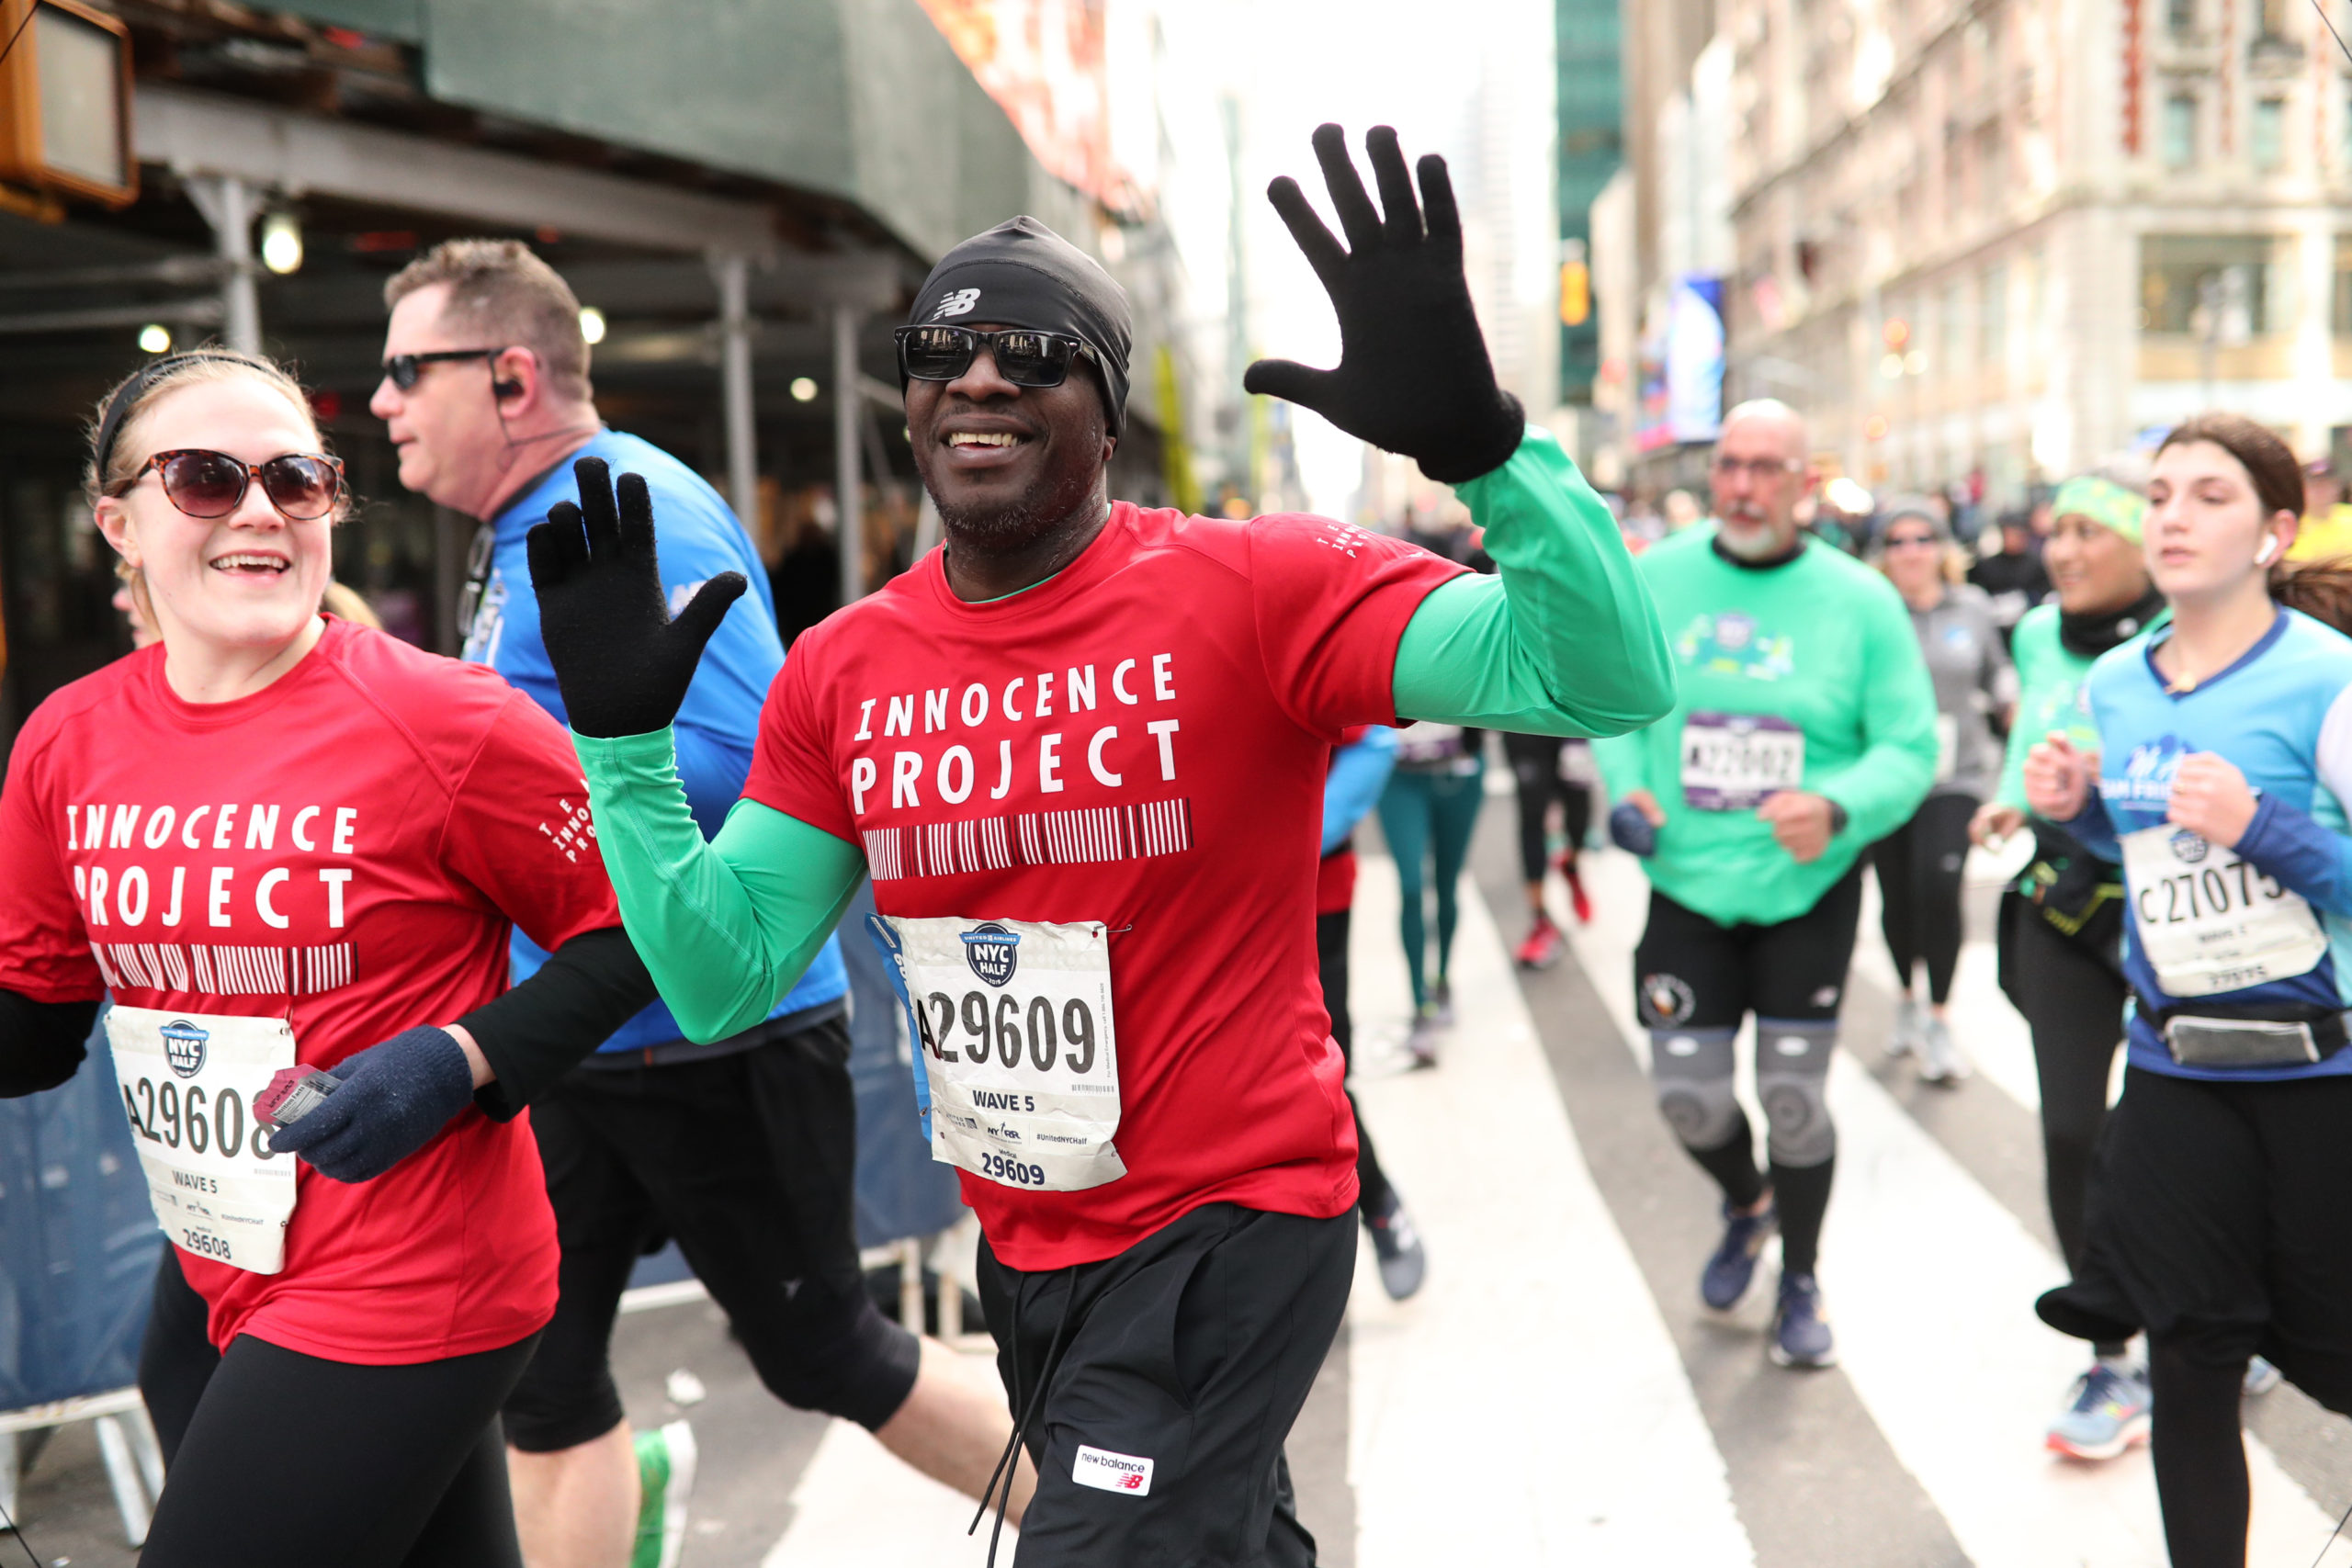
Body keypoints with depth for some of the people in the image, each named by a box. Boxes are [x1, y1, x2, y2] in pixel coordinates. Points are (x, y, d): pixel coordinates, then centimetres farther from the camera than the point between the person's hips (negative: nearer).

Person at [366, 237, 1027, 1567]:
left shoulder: (637, 517, -17)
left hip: (720, 1037, -9)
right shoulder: (528, 535, 12)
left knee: (827, 1354, 7)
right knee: (542, 1372, 11)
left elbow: (751, 754, -28)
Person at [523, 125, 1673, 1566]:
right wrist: (624, 738, -7)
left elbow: (1611, 682, -25)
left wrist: (1477, 436, -38)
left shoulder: (1253, 594, -17)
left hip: (1232, 1236, -6)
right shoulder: (840, 671, -1)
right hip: (1022, 1245, 6)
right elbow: (721, 984, 1)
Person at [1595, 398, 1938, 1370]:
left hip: (1808, 887, -2)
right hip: (1688, 882, 2)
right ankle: (1747, 1206, 41)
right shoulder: (1653, 580, -4)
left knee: (1793, 1095, 4)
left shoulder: (1859, 600, -9)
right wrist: (1625, 789, -10)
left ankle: (1800, 1284, 29)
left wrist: (1840, 807, -27)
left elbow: (1909, 747, -7)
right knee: (1688, 1097, 5)